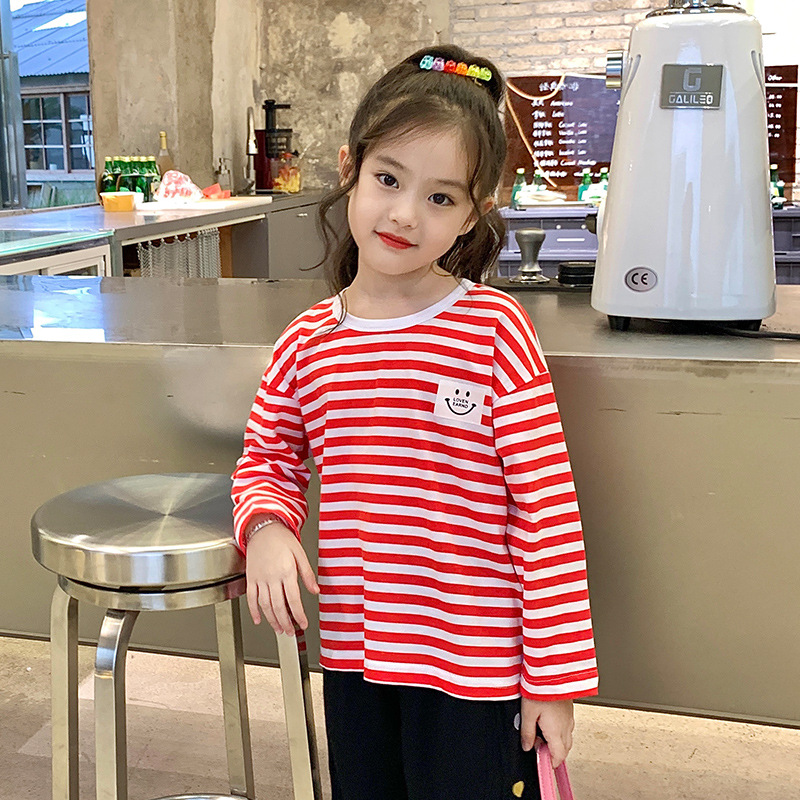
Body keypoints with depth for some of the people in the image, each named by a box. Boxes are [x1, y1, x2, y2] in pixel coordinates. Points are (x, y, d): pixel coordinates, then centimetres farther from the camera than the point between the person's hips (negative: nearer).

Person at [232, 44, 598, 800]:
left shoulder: (494, 330, -13)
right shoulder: (304, 346, 0)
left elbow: (547, 507, -12)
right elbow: (266, 459, 16)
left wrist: (556, 675, -10)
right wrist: (264, 527, -7)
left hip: (476, 668, -4)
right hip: (354, 658, 5)